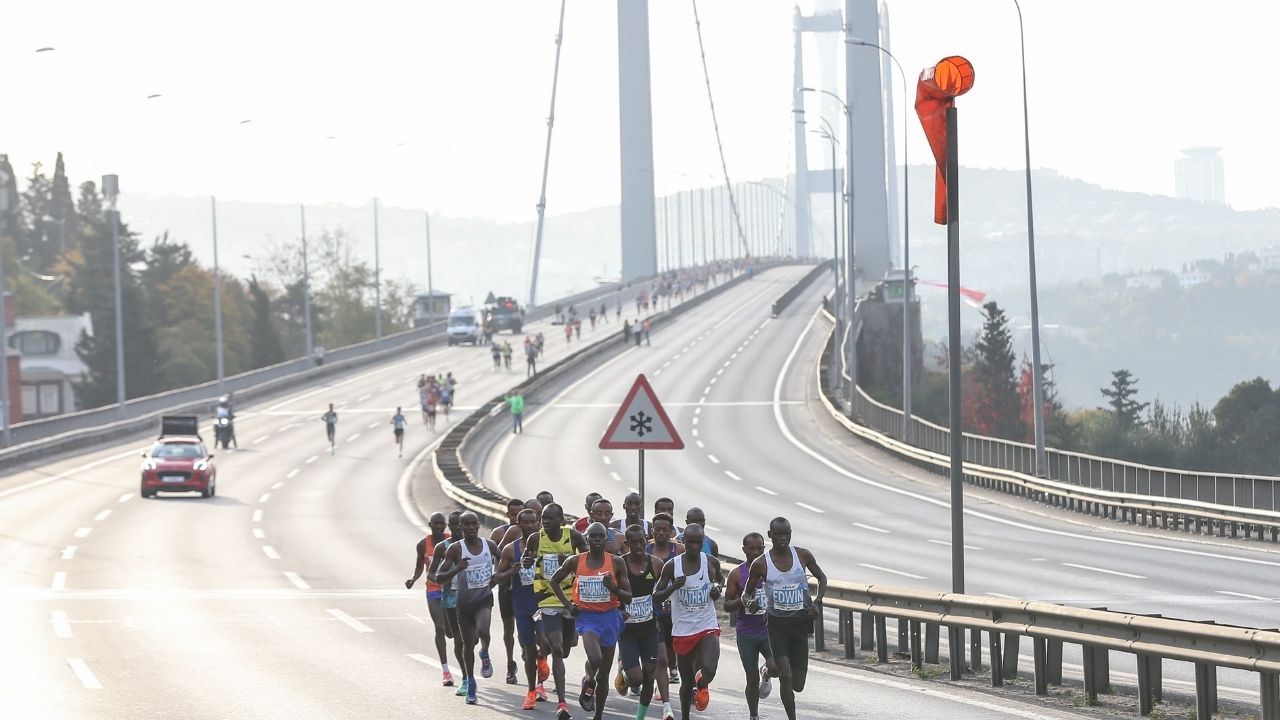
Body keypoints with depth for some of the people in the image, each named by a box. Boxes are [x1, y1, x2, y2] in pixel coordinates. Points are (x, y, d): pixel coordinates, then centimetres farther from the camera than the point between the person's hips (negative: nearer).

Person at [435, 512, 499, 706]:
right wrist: (457, 569, -28)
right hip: (464, 600, 0)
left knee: (482, 630, -28)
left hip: (484, 597, 0)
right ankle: (470, 683, 26)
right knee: (468, 644, 9)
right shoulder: (455, 549, -9)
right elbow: (439, 577, -11)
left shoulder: (489, 545, -2)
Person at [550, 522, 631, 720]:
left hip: (609, 617, 1)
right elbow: (554, 581, 13)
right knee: (595, 659, -28)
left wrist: (614, 588, -21)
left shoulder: (616, 563, -3)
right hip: (587, 616, -1)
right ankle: (588, 684, 5)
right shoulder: (575, 562, -3)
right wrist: (568, 605, 3)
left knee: (603, 674, 8)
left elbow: (628, 598, -1)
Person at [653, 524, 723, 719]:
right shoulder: (672, 566, -4)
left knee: (708, 670, -25)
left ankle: (702, 684, 11)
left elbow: (720, 580, 23)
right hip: (682, 631, 0)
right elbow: (656, 597, -1)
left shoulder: (711, 562, 0)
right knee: (687, 682, 9)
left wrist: (717, 589, -1)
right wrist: (673, 587, -20)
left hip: (708, 627, 0)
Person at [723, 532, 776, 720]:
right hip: (746, 633, 0)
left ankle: (766, 675, 17)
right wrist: (742, 601, -19)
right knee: (752, 679, 4)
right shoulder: (737, 575, -2)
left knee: (775, 667, -21)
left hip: (770, 630, 0)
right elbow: (727, 605, 1)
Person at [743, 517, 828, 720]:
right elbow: (748, 592, 7)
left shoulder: (803, 555, -2)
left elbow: (822, 578, 13)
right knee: (786, 676, -19)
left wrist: (817, 601, -5)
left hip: (800, 622, 2)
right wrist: (750, 603, -17)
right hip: (777, 624, -2)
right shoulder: (760, 564, -6)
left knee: (798, 685, 6)